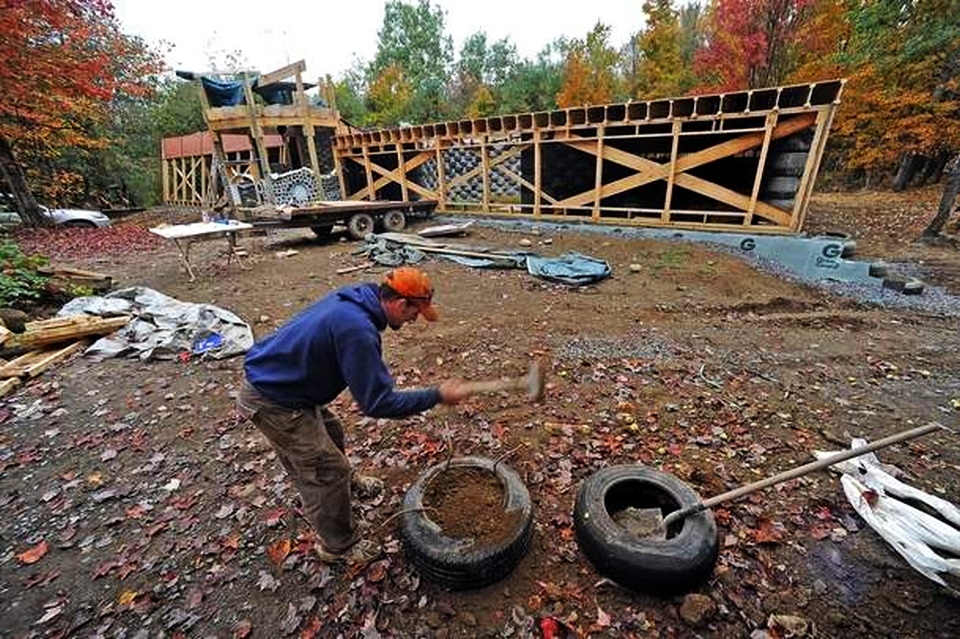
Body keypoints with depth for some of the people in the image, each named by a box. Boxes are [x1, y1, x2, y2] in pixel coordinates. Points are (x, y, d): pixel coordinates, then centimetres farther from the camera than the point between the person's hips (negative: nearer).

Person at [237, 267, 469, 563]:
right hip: (272, 402, -9)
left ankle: (348, 483, 53)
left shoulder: (353, 297, -4)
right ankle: (339, 546, 26)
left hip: (271, 379, 9)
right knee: (326, 470, 3)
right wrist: (437, 396, -22)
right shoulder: (357, 330, -33)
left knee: (330, 433, 26)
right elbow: (377, 403, -28)